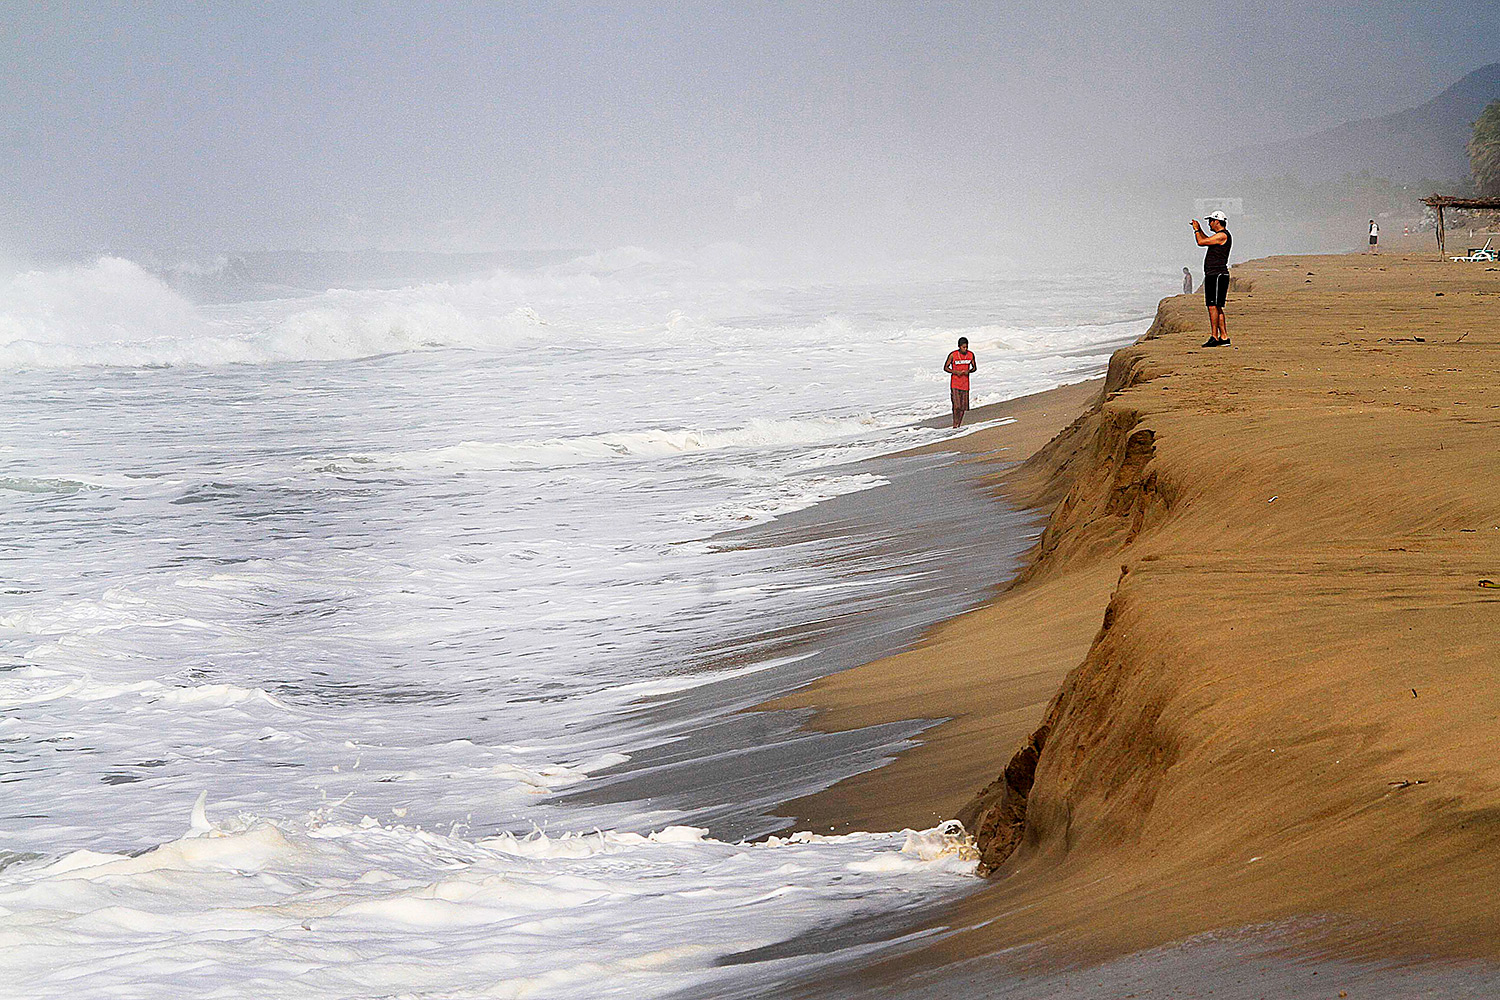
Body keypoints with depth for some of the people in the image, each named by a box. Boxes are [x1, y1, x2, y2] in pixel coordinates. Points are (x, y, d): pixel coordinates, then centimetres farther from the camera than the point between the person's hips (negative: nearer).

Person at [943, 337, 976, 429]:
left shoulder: (971, 355, 0)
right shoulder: (953, 355, -10)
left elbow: (974, 368, 12)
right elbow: (945, 368, -2)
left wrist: (969, 371, -11)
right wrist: (955, 372, -18)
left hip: (965, 383, 4)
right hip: (955, 384, -4)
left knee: (963, 406, 5)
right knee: (956, 405, -13)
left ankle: (959, 425, 16)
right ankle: (954, 425, -6)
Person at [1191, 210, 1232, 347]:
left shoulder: (1222, 235, -14)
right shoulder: (1220, 236, 17)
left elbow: (1201, 242, -15)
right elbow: (1208, 241, 39)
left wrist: (1196, 230, 1)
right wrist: (1199, 229, 35)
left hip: (1218, 275, -10)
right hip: (1213, 276, 10)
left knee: (1213, 306, -12)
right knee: (1217, 307, 11)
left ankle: (1214, 337, -13)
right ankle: (1224, 337, 12)